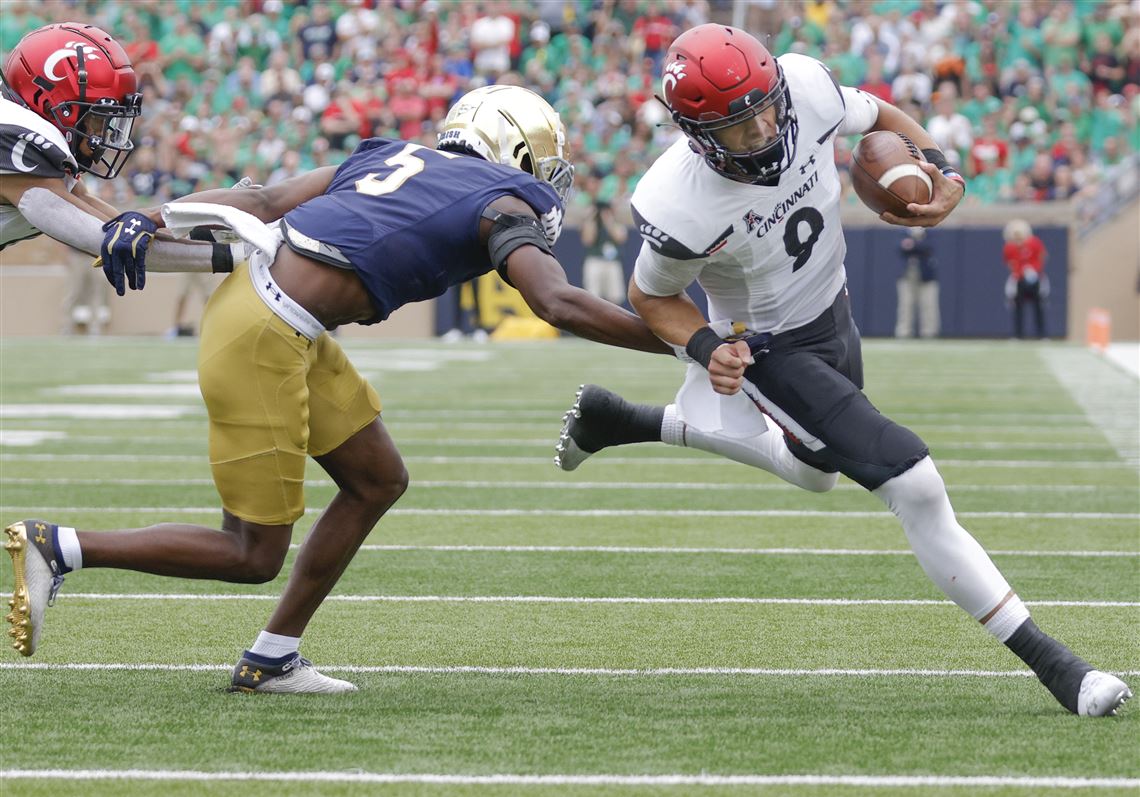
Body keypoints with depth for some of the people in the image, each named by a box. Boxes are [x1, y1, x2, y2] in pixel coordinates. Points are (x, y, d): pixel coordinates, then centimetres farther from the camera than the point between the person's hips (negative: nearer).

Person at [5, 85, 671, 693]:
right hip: (264, 335, -9)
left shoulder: (396, 159, 20)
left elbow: (266, 202, 15)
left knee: (379, 480, 18)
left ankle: (271, 660, 22)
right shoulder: (505, 205, -1)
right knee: (253, 557, 2)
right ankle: (57, 548, 1)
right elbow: (561, 305, -15)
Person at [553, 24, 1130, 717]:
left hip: (835, 315, 7)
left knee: (814, 469, 33)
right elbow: (653, 297, -12)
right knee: (914, 488, -18)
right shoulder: (679, 210, -34)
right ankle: (1047, 660, -9)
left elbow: (881, 117, -1)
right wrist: (707, 348, -30)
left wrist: (943, 175, -18)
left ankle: (620, 422, 46)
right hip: (772, 350, -7)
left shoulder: (804, 87, -25)